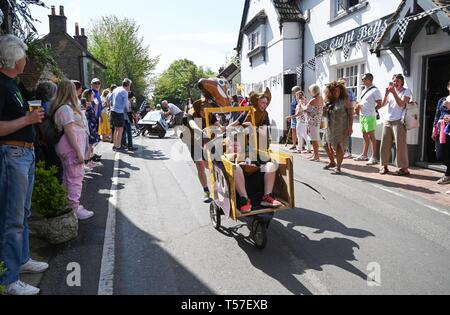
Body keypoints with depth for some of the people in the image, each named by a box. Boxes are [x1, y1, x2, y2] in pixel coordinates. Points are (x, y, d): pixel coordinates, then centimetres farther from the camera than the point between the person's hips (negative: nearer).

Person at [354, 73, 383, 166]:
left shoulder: (375, 90, -10)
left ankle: (374, 158, -2)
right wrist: (358, 105, 6)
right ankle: (364, 155, 26)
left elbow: (379, 104, -12)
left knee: (371, 136, -6)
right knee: (365, 136, 16)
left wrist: (372, 110, -9)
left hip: (370, 116, -9)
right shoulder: (364, 90, 17)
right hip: (362, 116, 9)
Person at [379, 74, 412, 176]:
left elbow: (401, 104, -12)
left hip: (399, 122, -5)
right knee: (385, 145, 3)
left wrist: (393, 92, -13)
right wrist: (386, 92, -3)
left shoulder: (406, 91, 4)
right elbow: (383, 104, 8)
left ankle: (404, 168, -3)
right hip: (388, 121, 5)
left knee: (400, 145, -8)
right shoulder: (390, 92, 18)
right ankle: (384, 166, 12)